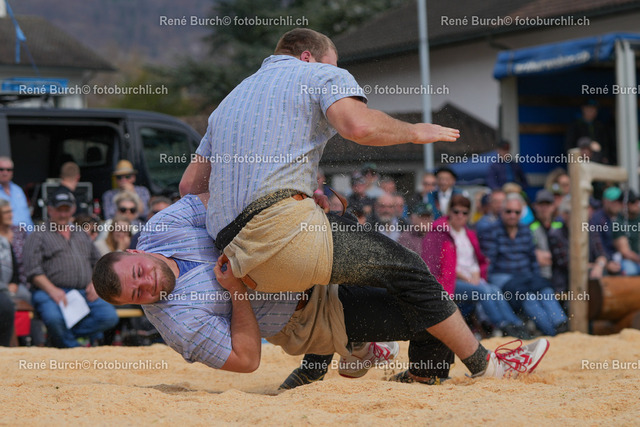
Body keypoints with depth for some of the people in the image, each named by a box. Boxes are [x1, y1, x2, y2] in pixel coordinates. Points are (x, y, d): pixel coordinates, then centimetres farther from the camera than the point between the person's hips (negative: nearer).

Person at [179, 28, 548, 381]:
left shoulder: (230, 99, 31)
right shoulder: (323, 75, 11)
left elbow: (190, 185, 26)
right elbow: (359, 125, -12)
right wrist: (413, 131, 5)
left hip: (233, 250, 8)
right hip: (284, 228, -8)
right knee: (405, 267, 3)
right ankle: (485, 366, 8)